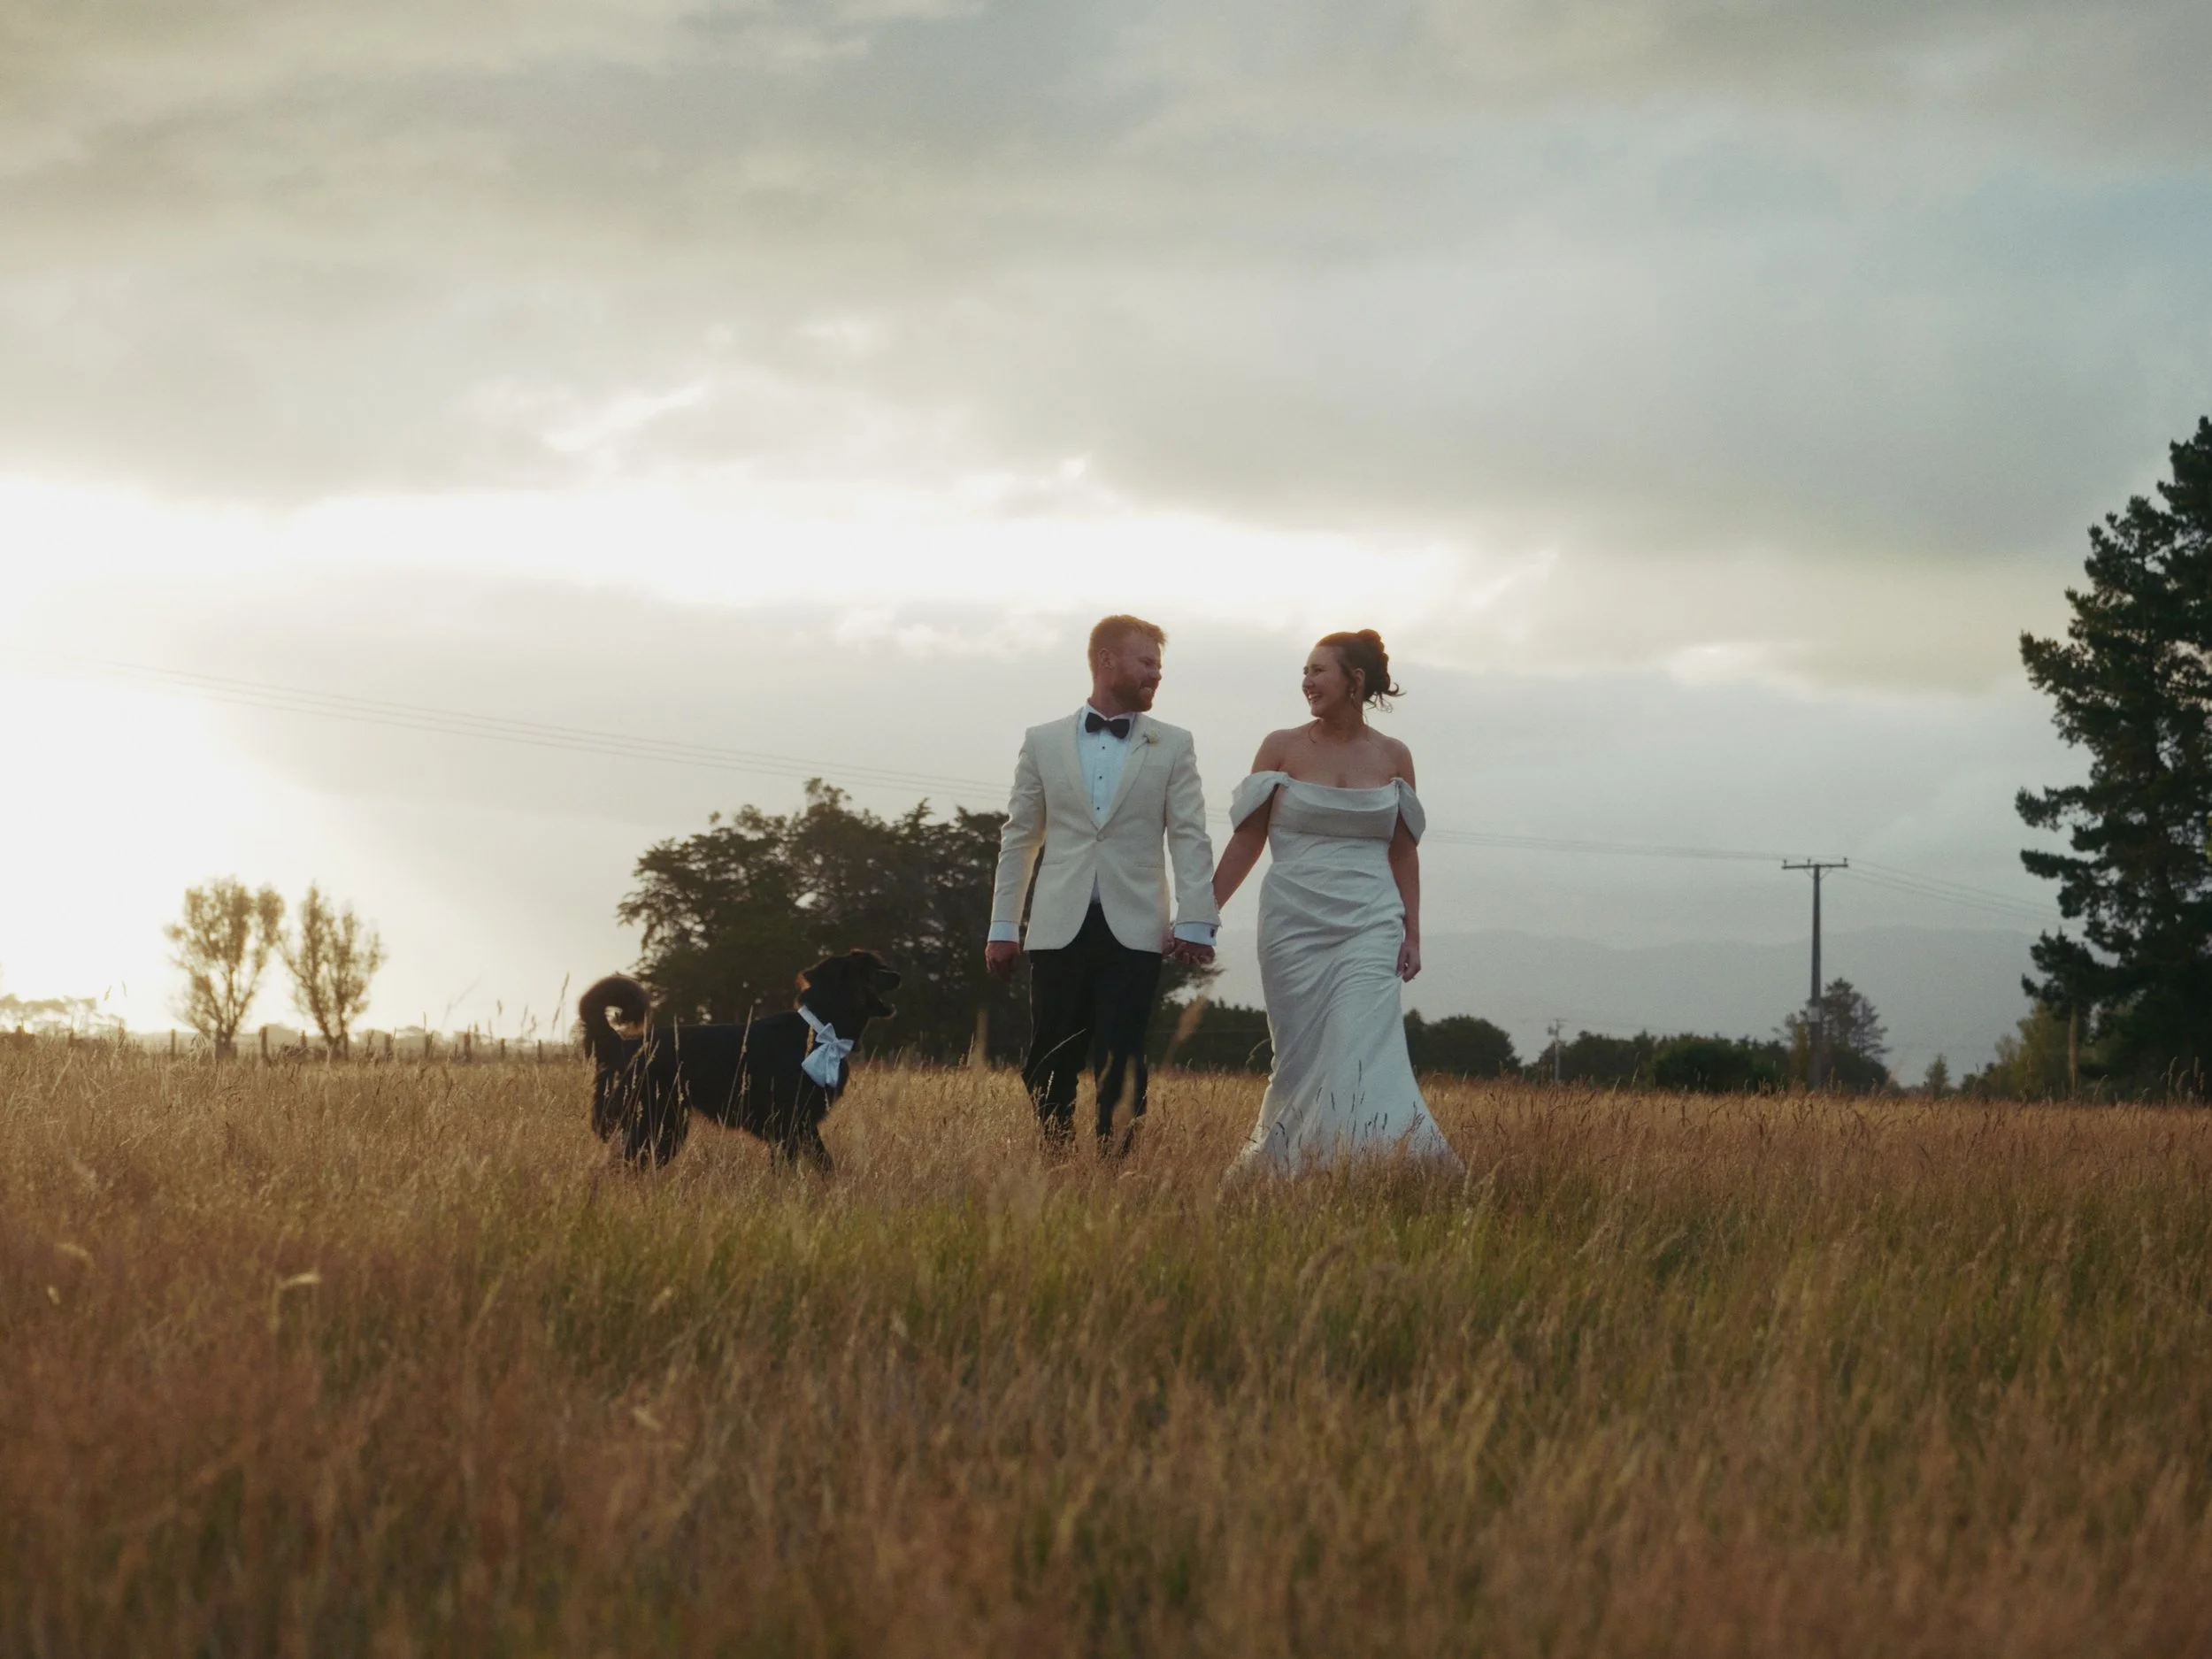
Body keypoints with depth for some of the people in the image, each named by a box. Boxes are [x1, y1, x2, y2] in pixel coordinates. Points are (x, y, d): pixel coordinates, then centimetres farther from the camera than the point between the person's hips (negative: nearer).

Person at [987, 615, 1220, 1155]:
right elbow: (1019, 837, 12)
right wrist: (1003, 926, 8)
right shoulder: (1043, 742, 11)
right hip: (1060, 928, 1)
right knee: (1049, 1068, 2)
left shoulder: (1172, 746, 9)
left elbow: (1190, 838, 3)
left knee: (1120, 1068, -7)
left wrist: (1195, 922, -7)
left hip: (1133, 930, -1)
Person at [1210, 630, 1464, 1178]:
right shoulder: (1282, 748, 3)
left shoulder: (1393, 757, 7)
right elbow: (1246, 840, 4)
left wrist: (1412, 934, 5)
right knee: (1301, 1059, 3)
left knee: (1361, 1052, -15)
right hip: (1294, 922, 0)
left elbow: (1403, 851, 11)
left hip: (1369, 926, 0)